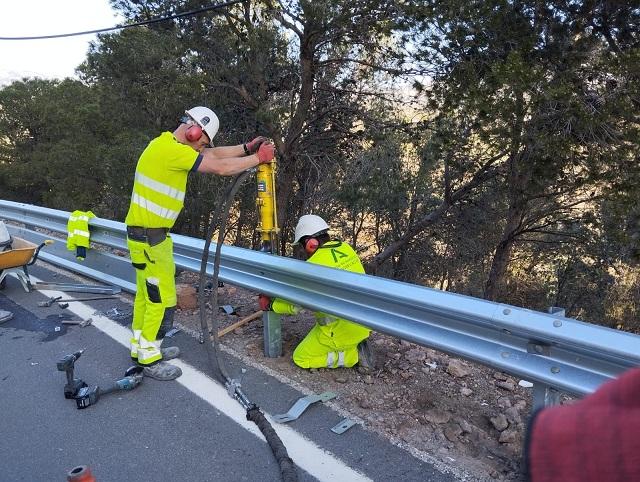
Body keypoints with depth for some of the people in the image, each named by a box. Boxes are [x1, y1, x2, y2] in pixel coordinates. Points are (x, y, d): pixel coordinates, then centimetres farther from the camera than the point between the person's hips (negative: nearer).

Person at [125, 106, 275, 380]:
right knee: (162, 299, -2)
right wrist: (258, 158, -6)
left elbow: (214, 155, 15)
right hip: (150, 236, -10)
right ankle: (150, 359, 12)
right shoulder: (172, 150, -20)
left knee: (147, 293, 19)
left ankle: (141, 346, 33)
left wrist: (247, 148, 8)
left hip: (145, 233, 10)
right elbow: (221, 168, -18)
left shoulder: (168, 144, 10)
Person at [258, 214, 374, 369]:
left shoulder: (315, 265, -22)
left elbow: (295, 304, -15)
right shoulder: (345, 248, 0)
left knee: (301, 358, 10)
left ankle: (355, 354, 1)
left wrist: (269, 305, 1)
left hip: (342, 329, -8)